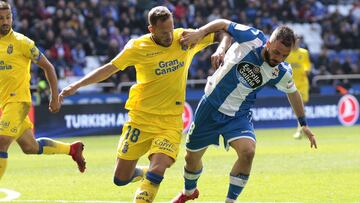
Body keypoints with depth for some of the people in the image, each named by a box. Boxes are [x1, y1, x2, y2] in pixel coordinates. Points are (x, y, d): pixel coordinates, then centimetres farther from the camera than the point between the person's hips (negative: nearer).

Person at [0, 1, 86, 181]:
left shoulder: (21, 42, -9)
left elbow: (47, 66, -2)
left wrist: (55, 98, -2)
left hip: (17, 100, -7)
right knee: (30, 148, 16)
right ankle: (72, 149, 36)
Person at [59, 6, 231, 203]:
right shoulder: (138, 47, -7)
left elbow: (224, 34, 6)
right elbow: (109, 68, 2)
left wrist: (220, 50, -16)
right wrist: (76, 85, -3)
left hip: (171, 121, 0)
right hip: (140, 118, 0)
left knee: (156, 172, -22)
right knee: (121, 179, 5)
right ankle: (144, 172, 38)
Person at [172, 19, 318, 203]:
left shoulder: (281, 72, -15)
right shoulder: (251, 38, -22)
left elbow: (293, 93, 6)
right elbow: (223, 24, -6)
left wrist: (304, 124, 13)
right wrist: (200, 32, -21)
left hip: (238, 115, 0)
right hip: (211, 105, 0)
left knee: (248, 151, -27)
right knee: (192, 157, 11)